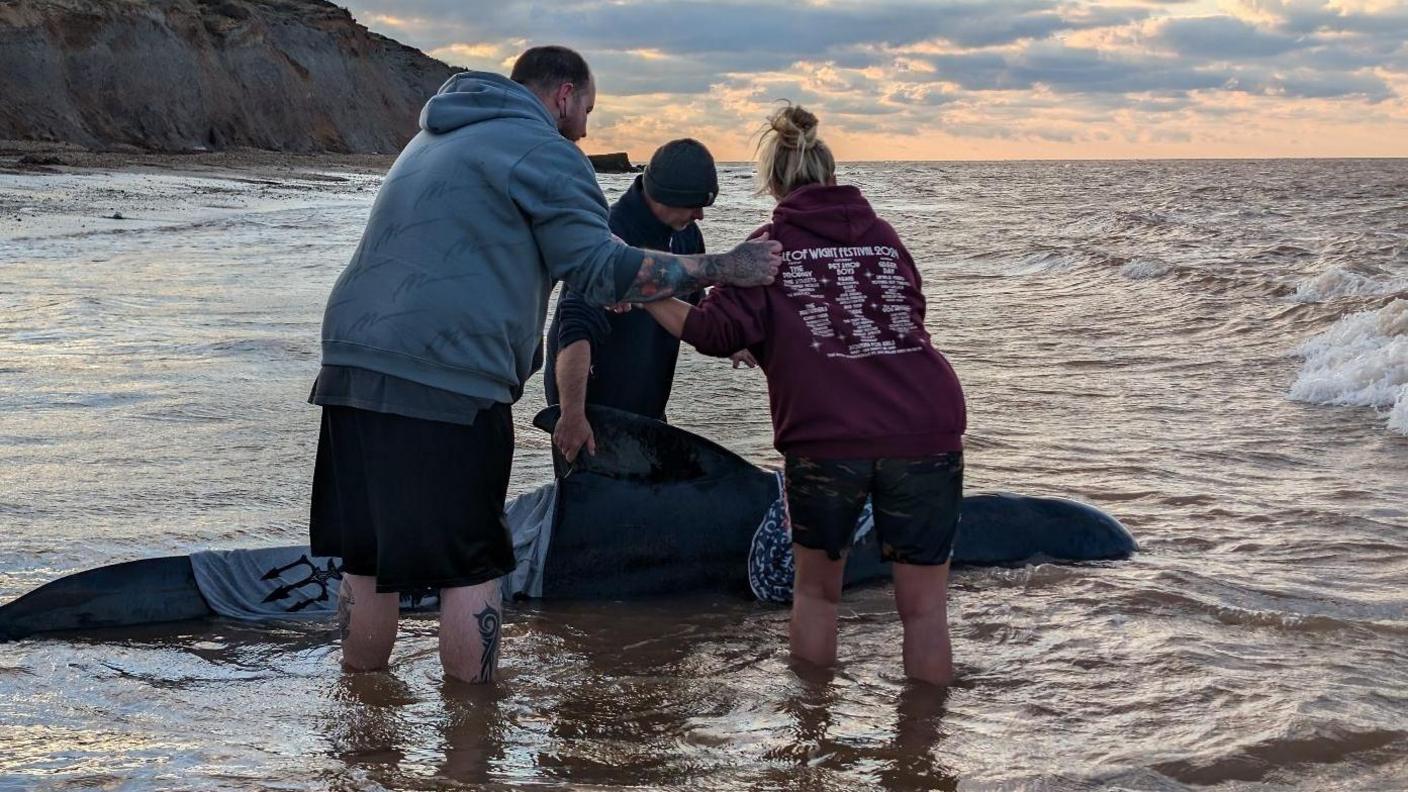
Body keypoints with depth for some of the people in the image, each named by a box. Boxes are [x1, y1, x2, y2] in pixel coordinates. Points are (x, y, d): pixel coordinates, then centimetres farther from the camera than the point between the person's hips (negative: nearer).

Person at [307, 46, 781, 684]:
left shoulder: (436, 140, 28)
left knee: (366, 558, 12)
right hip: (448, 385, -8)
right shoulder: (543, 151, -1)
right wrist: (725, 269, -3)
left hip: (354, 366, 8)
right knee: (468, 566, 2)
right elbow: (600, 269, -9)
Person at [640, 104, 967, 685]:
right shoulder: (884, 236, 18)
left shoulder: (771, 246, 7)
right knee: (924, 607, 7)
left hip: (826, 437, -2)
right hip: (927, 430, 2)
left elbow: (715, 333, -3)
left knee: (816, 590, 19)